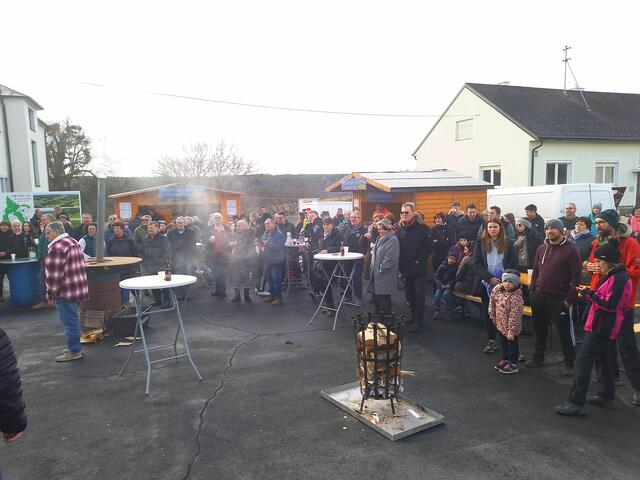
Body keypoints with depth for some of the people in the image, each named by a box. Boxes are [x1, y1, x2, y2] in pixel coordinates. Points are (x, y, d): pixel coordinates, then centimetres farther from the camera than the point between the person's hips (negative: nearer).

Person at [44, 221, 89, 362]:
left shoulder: (57, 247, -17)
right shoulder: (73, 242, 14)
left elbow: (55, 274, -18)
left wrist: (50, 294, -9)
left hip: (66, 292, -10)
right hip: (78, 289, 10)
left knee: (69, 321, -1)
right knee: (73, 319, 18)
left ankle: (74, 351, 6)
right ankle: (74, 347, 28)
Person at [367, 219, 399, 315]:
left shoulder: (393, 240, -17)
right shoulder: (380, 238, 14)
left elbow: (390, 258, -23)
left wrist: (381, 268, -18)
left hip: (385, 275, -9)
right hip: (376, 272, 9)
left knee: (383, 297, -1)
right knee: (375, 294, 17)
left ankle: (385, 315, 12)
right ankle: (377, 313, 32)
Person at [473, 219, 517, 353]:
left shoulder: (508, 243, 5)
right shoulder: (481, 242, 5)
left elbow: (513, 264, 1)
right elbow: (477, 263, -1)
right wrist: (489, 278, -13)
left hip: (503, 283, -1)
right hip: (486, 283, 1)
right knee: (487, 313, 3)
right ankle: (491, 341, 13)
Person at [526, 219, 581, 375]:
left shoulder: (570, 250, -8)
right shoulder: (541, 249, 10)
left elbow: (575, 277, -10)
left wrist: (570, 299, -13)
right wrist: (532, 291, 8)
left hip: (559, 299, -5)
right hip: (539, 297, 6)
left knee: (564, 332, 2)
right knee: (539, 329, 16)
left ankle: (569, 363, 18)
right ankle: (538, 357, 31)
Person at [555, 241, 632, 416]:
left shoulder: (619, 279, -19)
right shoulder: (611, 276, 13)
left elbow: (611, 305, -24)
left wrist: (590, 294, -17)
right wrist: (589, 293, 1)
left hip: (602, 328, -11)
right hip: (604, 327, 11)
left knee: (583, 361, -11)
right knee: (603, 360, 20)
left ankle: (576, 403, -9)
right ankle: (607, 396, 34)